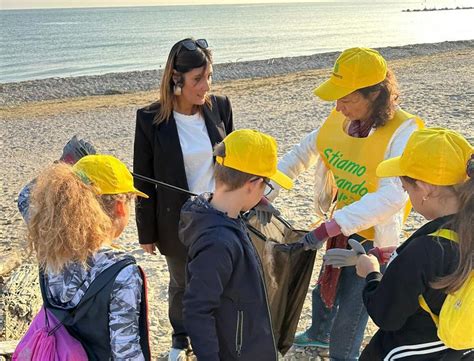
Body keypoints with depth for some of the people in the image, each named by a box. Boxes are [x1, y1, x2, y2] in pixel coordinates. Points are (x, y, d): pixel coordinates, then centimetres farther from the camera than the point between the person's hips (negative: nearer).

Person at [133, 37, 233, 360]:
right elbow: (144, 180, -6)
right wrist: (147, 232, -2)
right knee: (182, 284, 18)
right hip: (178, 223, -1)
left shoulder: (220, 107, -6)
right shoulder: (150, 119, -13)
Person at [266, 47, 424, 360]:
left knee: (351, 306, 5)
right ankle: (319, 334, 56)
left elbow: (393, 196, -37)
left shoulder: (403, 131, -26)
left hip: (373, 235, -6)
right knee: (325, 287, 26)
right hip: (340, 226, 6)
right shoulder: (340, 119, -8)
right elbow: (301, 155, 5)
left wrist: (332, 227, -41)